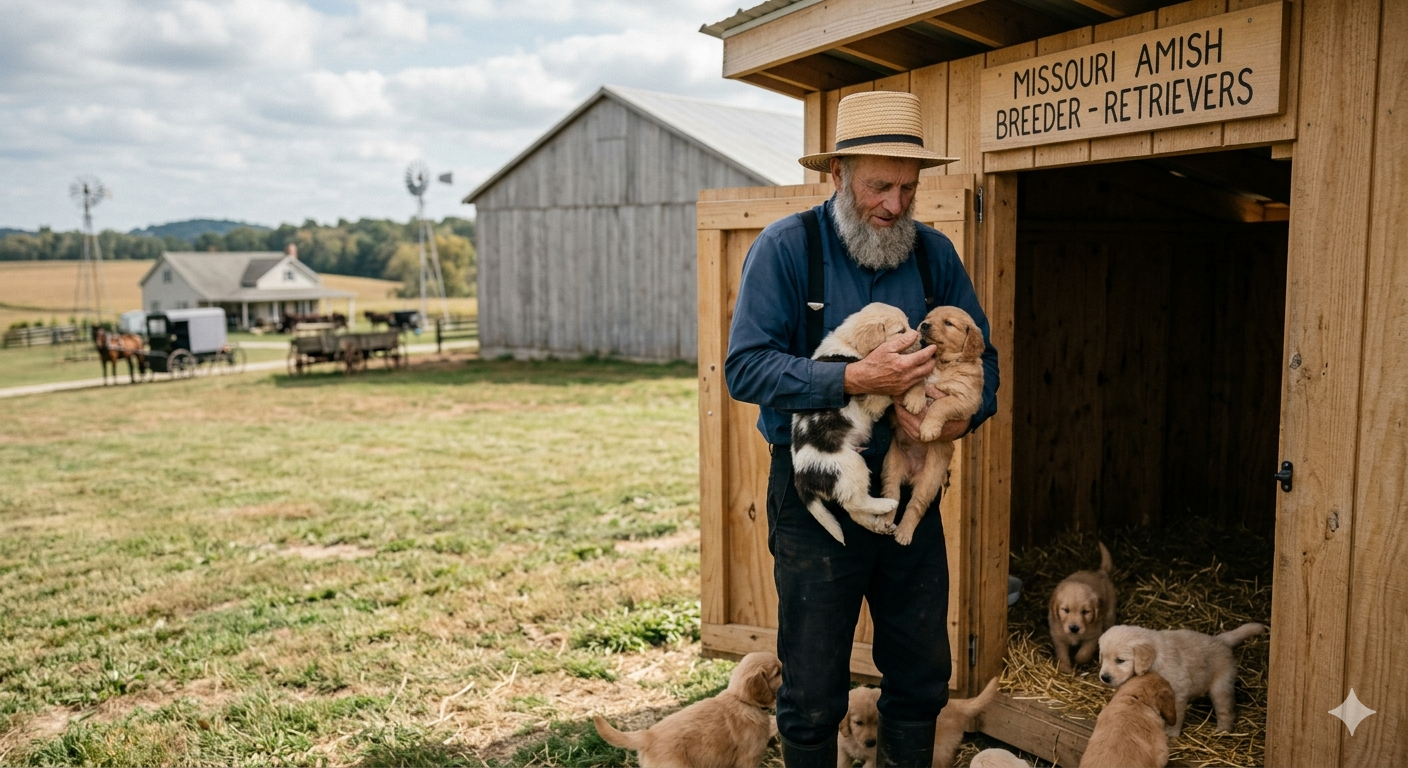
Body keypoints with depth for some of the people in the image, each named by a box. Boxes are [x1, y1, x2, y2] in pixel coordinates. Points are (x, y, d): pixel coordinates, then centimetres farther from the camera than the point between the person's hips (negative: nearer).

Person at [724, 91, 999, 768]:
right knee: (813, 695, 8)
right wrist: (857, 380, -27)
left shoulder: (934, 253, 4)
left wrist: (964, 414, -12)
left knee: (923, 679, 17)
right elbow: (745, 368, -18)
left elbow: (980, 355, 9)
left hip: (910, 490, 4)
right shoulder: (786, 247, -10)